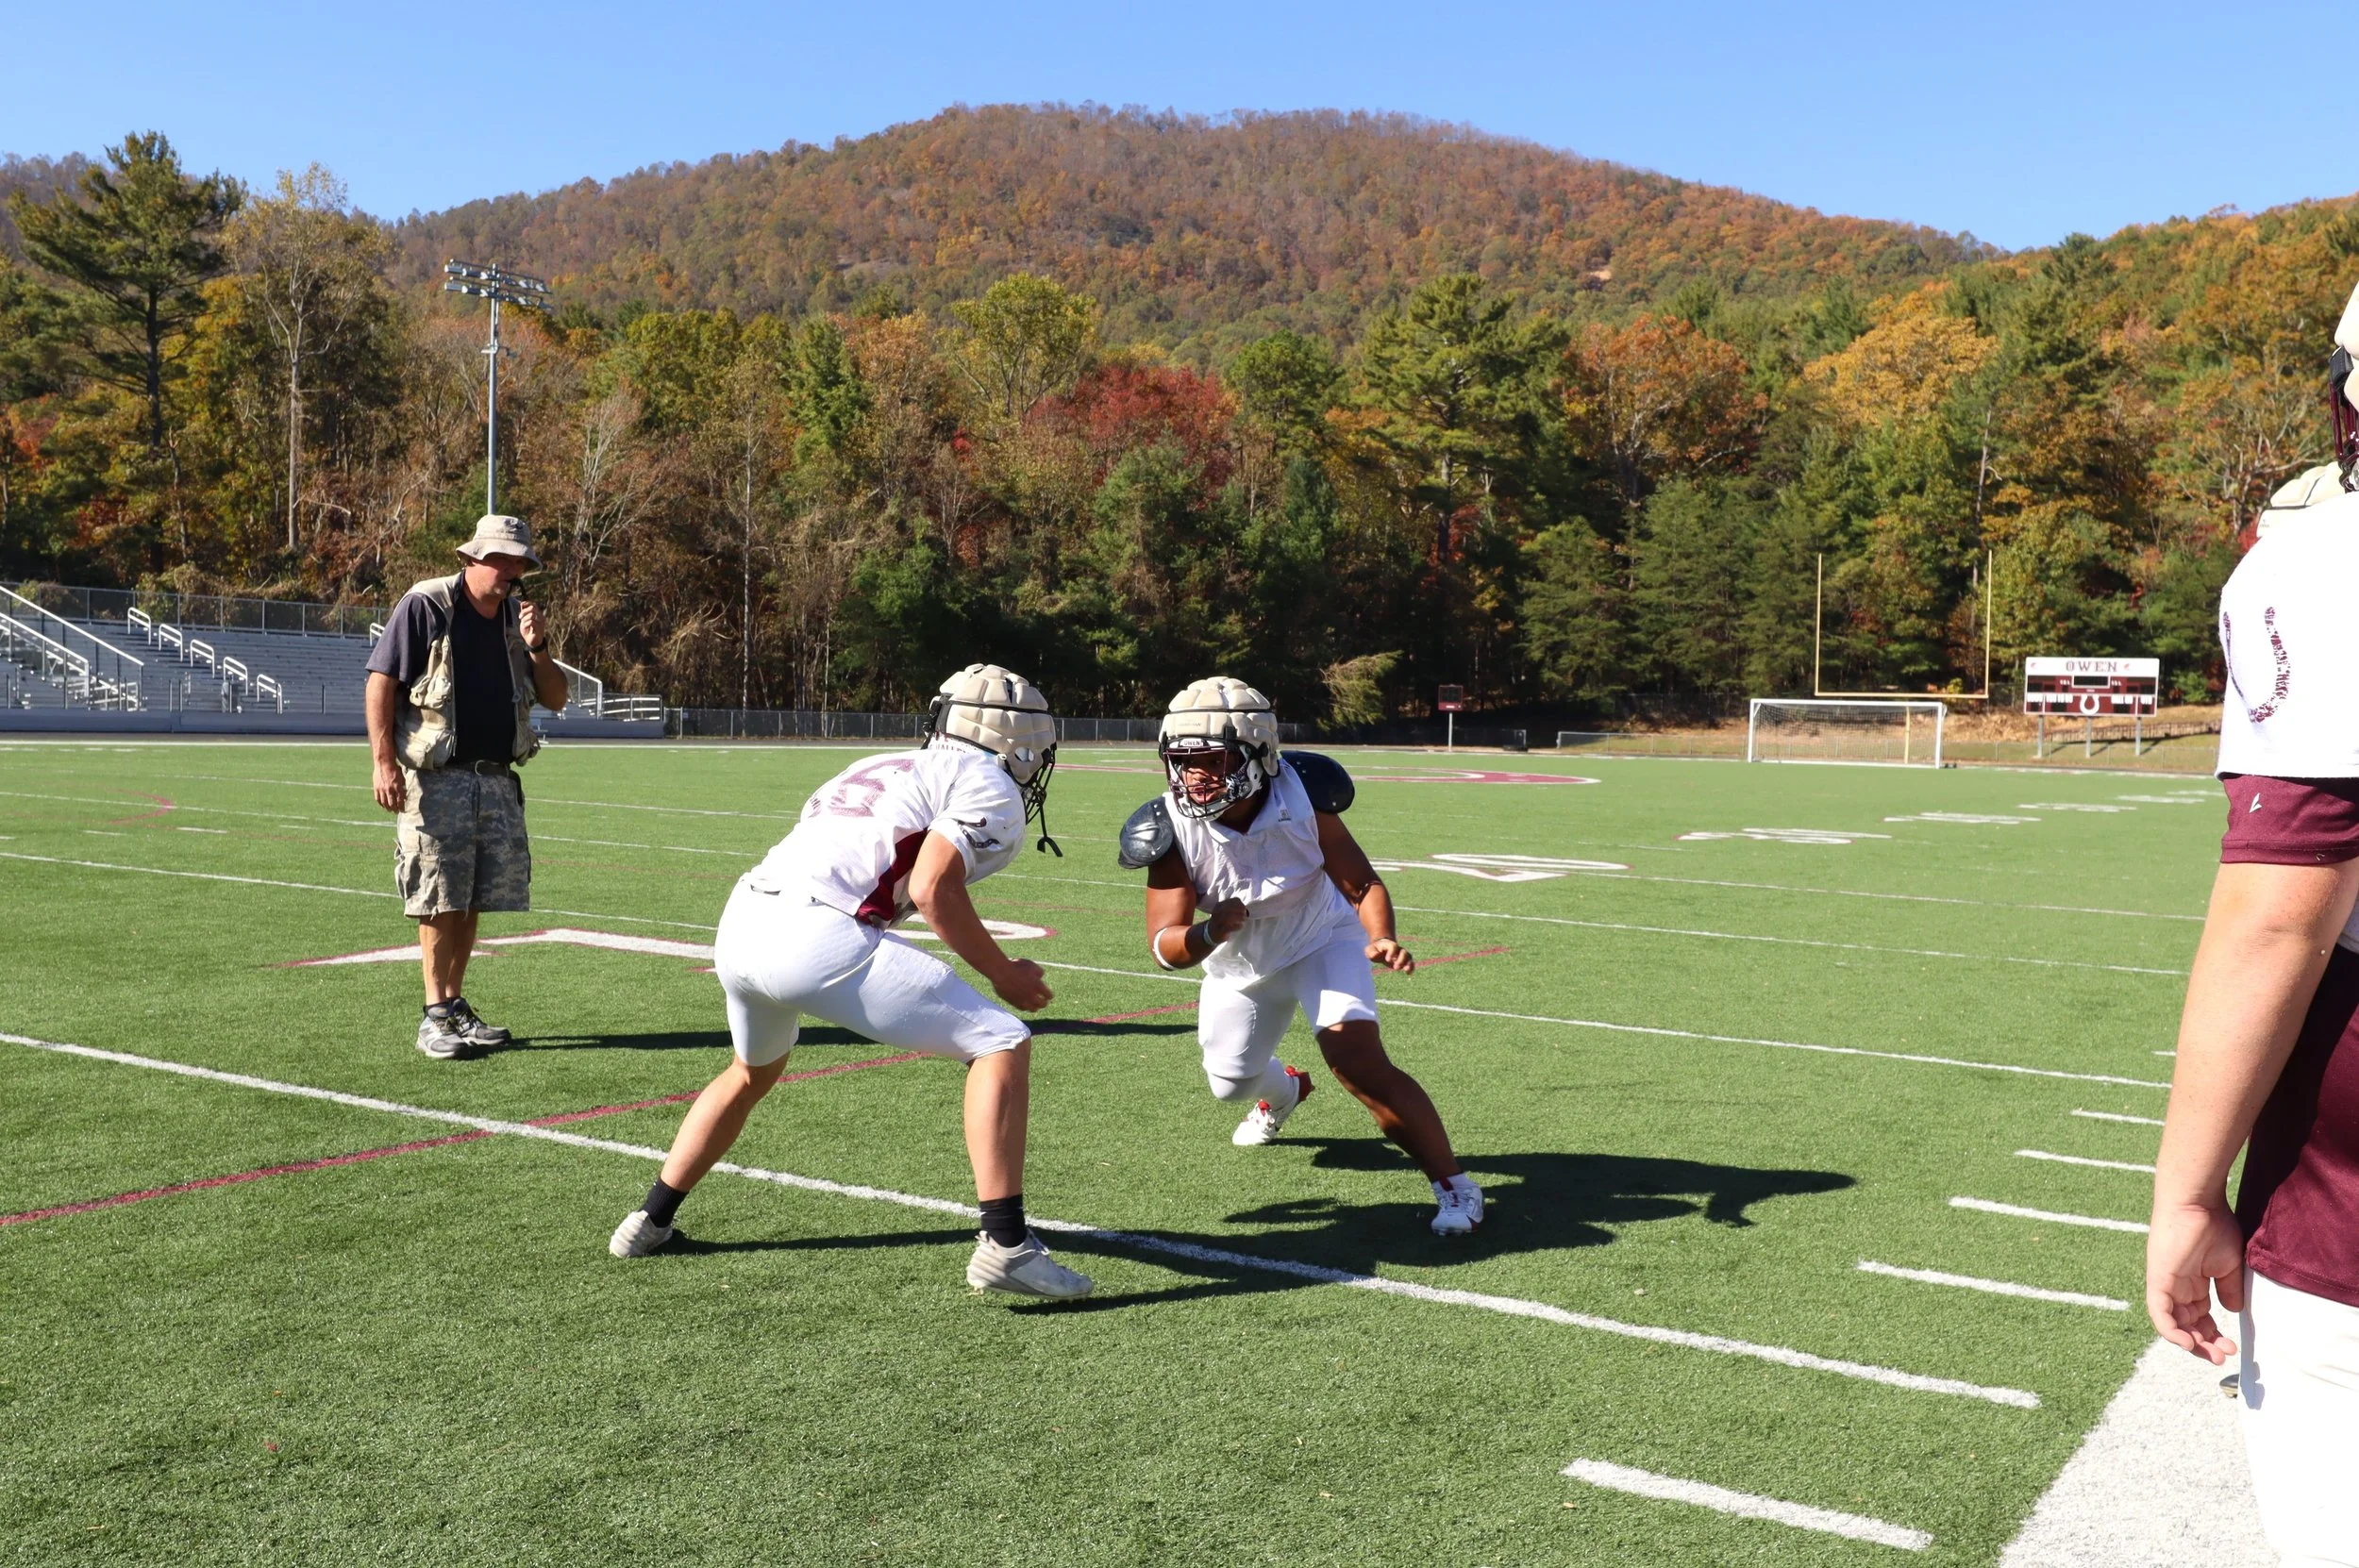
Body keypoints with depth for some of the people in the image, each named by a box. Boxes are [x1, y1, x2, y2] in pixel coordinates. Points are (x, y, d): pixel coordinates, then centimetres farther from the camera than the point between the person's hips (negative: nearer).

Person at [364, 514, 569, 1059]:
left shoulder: (517, 617, 12)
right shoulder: (424, 606, -5)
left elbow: (556, 699, 12)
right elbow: (381, 681, -7)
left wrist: (537, 647, -5)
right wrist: (384, 761, -14)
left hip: (498, 779, 6)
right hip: (435, 779, -5)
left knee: (470, 901, 10)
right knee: (440, 901, -4)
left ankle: (456, 1007, 20)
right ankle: (436, 1015, 3)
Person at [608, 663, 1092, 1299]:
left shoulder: (880, 768, 29)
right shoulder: (990, 787, 7)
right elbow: (933, 889, -8)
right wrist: (1004, 974, 3)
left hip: (741, 921, 8)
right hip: (817, 936, -8)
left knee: (754, 1070, 36)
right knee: (1002, 1044, 0)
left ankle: (651, 1220, 45)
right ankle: (1005, 1244, -6)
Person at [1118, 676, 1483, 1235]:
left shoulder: (1301, 798, -29)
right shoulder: (1174, 827, -29)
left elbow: (1362, 884, -19)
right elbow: (1165, 946, -31)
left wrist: (1381, 939, -40)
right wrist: (1208, 934, -54)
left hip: (1322, 941, -3)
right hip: (1241, 964, 3)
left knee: (1357, 1060, -24)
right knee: (1231, 1082, 19)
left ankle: (1453, 1184, -11)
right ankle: (1284, 1090, 58)